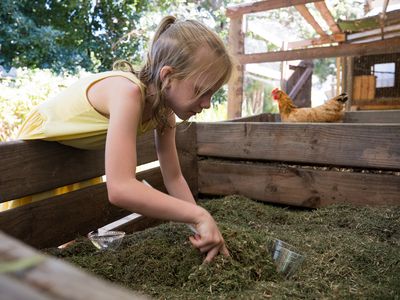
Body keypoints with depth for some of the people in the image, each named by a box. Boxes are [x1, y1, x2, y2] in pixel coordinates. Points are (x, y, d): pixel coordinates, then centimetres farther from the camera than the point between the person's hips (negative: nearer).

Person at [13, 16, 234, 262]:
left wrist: (202, 225, -23)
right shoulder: (127, 92, -43)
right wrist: (199, 214, -47)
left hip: (81, 154, 6)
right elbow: (119, 189, -52)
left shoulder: (165, 106, -19)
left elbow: (174, 178, -13)